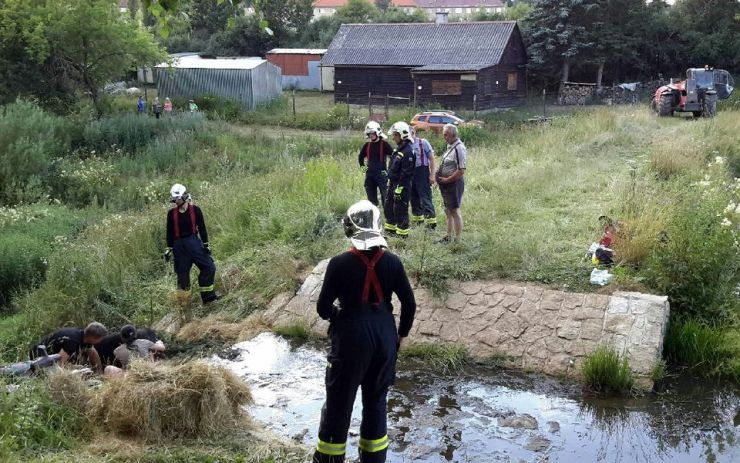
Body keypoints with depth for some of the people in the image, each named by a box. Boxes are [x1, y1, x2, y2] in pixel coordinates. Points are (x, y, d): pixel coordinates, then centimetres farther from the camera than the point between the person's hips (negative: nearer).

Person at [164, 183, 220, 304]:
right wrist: (169, 249, 6)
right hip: (179, 245, 0)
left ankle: (208, 295, 1)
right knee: (182, 273, 4)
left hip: (194, 242, 0)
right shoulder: (171, 213, 2)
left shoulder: (195, 210, -1)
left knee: (209, 267, -9)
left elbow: (202, 227, 3)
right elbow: (170, 232, 7)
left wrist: (206, 244, 1)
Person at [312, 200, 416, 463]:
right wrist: (402, 334, 14)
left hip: (351, 339, -3)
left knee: (339, 402, 13)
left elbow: (323, 308, -10)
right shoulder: (392, 262, -6)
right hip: (385, 338, 3)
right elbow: (409, 304, -1)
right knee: (377, 401, 19)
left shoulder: (340, 264, -14)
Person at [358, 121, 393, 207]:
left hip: (381, 173, -6)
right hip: (370, 174, 6)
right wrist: (362, 166, 16)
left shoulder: (384, 144, -7)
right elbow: (360, 157, 26)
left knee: (385, 196, -7)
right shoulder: (367, 145, 9)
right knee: (371, 196, 12)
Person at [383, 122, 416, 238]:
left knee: (400, 210, -2)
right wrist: (389, 182, 21)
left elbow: (406, 173, -22)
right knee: (388, 207, 18)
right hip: (392, 183, 10)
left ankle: (402, 233, 9)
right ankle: (390, 229, 33)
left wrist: (399, 188, -22)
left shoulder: (408, 152, -19)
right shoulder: (398, 149, 12)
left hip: (402, 185, -10)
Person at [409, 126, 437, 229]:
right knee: (414, 198, 13)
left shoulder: (423, 143, -4)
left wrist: (432, 175, -12)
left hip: (422, 172, -6)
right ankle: (418, 219, 25)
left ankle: (431, 222, -11)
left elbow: (432, 159, -5)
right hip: (410, 174, 6)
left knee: (425, 198, -10)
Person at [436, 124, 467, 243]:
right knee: (448, 211, 17)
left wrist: (447, 180, -17)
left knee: (454, 211, -4)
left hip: (454, 183, -10)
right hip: (446, 184, 10)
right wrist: (439, 175, 8)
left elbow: (461, 171, -24)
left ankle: (457, 239, 4)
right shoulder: (450, 146, 11)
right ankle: (449, 236, 29)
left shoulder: (459, 148, -19)